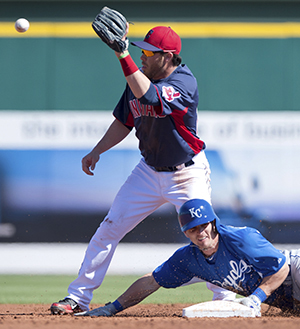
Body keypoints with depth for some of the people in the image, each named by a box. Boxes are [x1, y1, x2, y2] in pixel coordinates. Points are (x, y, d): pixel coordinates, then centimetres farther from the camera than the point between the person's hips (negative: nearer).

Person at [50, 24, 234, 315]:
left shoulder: (184, 83, -24)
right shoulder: (139, 78, -2)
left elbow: (148, 97, -43)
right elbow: (124, 122, 12)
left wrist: (122, 54, -48)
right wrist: (97, 151, 3)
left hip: (187, 175, -6)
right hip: (150, 169, 6)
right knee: (109, 228, 0)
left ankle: (228, 298, 11)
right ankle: (78, 298, 6)